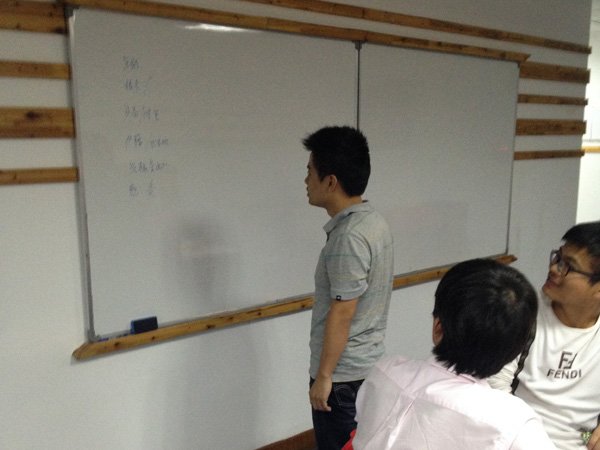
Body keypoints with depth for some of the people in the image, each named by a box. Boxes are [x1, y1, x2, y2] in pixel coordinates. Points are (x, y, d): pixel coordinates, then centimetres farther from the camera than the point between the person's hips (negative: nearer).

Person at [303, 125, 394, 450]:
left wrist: (323, 376, -15)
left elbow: (342, 313, -24)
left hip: (342, 374, -9)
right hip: (370, 363, 9)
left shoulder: (348, 238, -26)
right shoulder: (374, 222, 5)